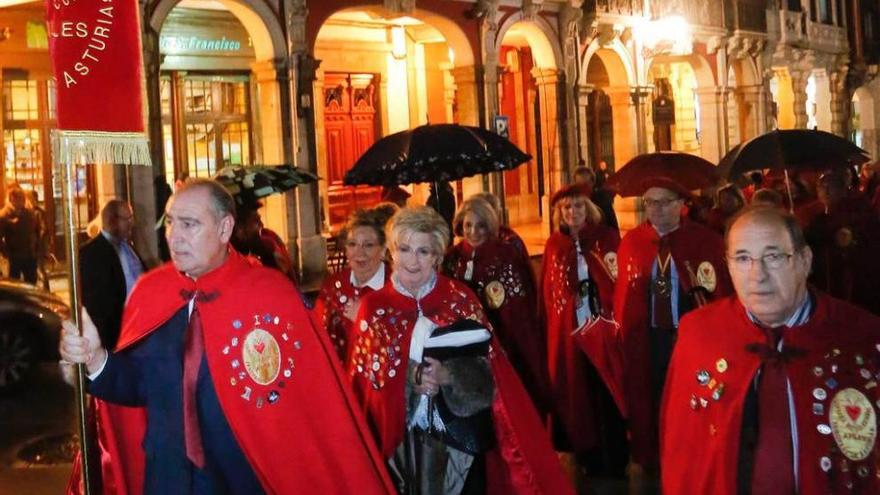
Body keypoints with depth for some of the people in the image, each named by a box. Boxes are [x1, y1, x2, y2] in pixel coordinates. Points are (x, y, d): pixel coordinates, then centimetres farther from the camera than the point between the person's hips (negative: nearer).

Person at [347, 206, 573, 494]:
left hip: (459, 436, 0)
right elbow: (365, 379, -2)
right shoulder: (374, 308, 0)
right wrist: (408, 378, -19)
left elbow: (486, 371, -4)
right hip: (403, 442, 0)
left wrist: (448, 376, -22)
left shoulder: (460, 299, -1)